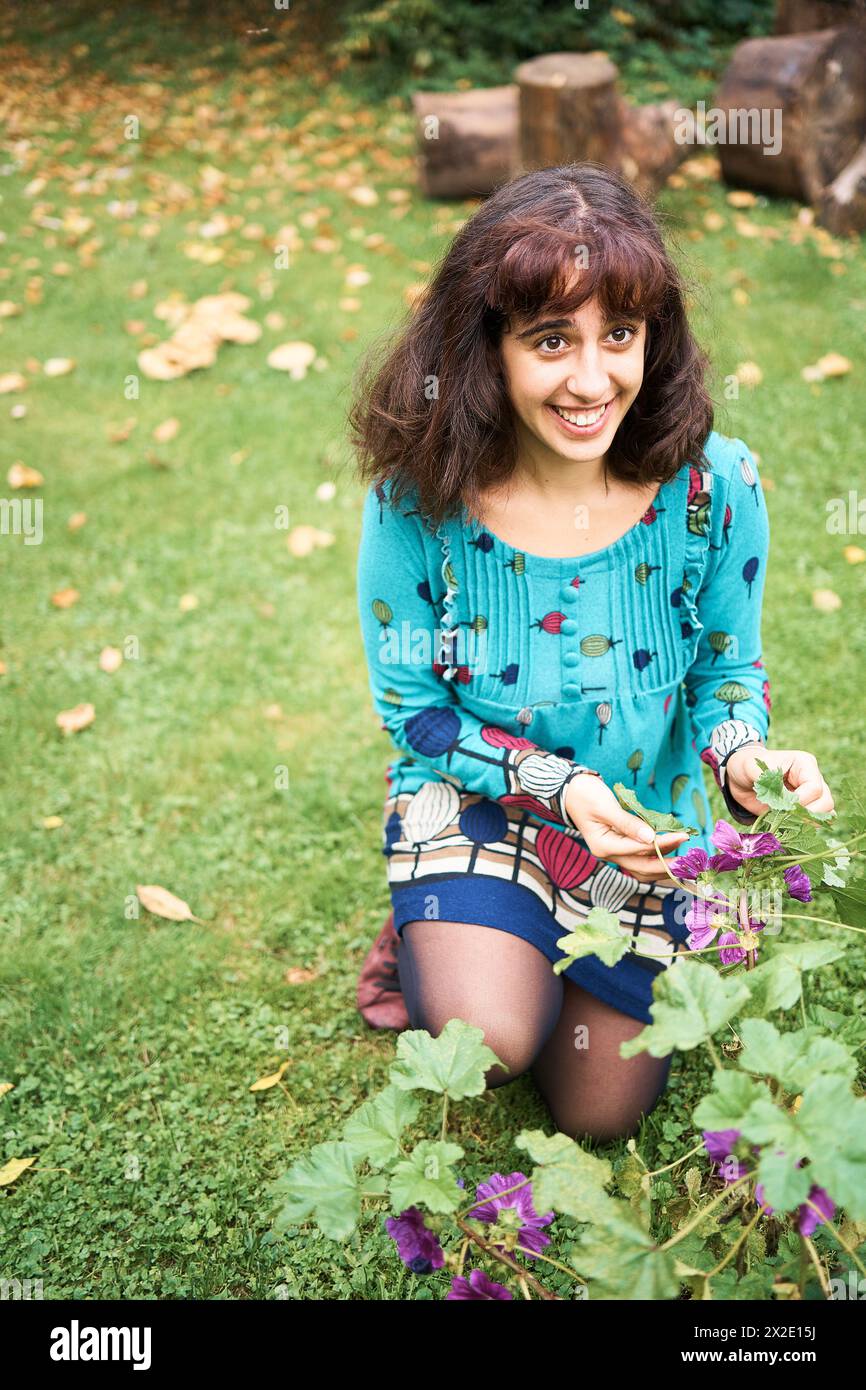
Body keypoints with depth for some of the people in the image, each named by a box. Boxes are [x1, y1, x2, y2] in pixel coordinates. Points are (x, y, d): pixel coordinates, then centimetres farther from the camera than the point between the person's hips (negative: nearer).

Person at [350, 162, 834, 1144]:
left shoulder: (715, 487, -21)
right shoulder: (417, 497, -23)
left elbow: (729, 669, -6)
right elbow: (410, 704, -11)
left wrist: (742, 755, -29)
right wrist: (558, 788, -23)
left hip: (645, 818, 2)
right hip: (472, 797, -1)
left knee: (598, 1114, 8)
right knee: (491, 1042, -25)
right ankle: (438, 939, 11)